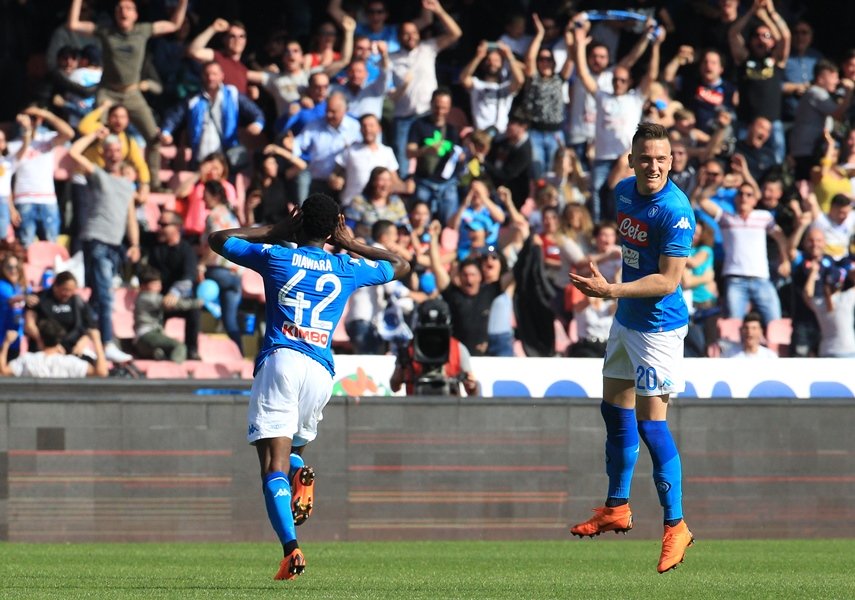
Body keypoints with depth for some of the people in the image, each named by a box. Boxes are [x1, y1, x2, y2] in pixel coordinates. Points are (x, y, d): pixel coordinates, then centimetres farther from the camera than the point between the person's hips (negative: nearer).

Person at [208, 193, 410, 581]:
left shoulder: (275, 256, 11)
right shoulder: (348, 269, 16)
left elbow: (218, 239, 27)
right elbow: (400, 265, 35)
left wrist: (275, 231, 29)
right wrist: (351, 244, 34)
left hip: (279, 361, -3)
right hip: (321, 372, 3)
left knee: (274, 467, -10)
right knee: (293, 444, 27)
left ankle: (291, 549, -30)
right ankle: (300, 473, -9)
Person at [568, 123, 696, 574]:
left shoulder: (675, 211, -24)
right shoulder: (623, 192, 2)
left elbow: (668, 281, -25)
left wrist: (611, 290, -30)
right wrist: (597, 270, 12)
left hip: (658, 325, -9)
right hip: (626, 318, 9)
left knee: (650, 421, -10)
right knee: (614, 409, 18)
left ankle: (676, 525, -2)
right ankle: (617, 508, 33)